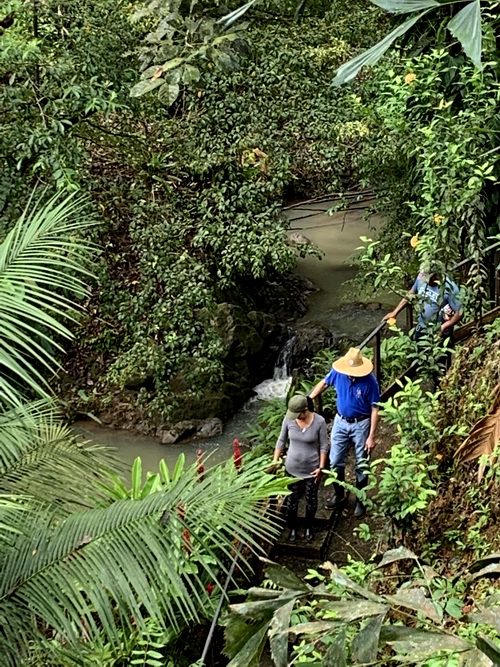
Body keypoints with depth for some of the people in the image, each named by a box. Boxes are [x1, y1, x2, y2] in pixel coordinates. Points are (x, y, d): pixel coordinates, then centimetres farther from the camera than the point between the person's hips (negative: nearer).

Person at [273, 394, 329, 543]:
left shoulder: (319, 421, -22)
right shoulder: (288, 419, -16)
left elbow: (324, 446, -12)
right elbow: (281, 440, -1)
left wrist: (321, 467, -13)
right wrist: (275, 461, -1)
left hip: (312, 469, -1)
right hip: (292, 468, 1)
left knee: (311, 500, 19)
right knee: (292, 499, 17)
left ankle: (308, 527, 43)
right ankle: (293, 528, 40)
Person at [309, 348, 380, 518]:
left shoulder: (370, 381, -25)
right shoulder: (338, 372, -15)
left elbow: (375, 409, -17)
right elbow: (324, 383, 7)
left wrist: (371, 436, -16)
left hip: (361, 424, -3)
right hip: (341, 422, 4)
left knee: (361, 465, 10)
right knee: (335, 462, 12)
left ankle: (361, 500, 28)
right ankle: (338, 493, 36)